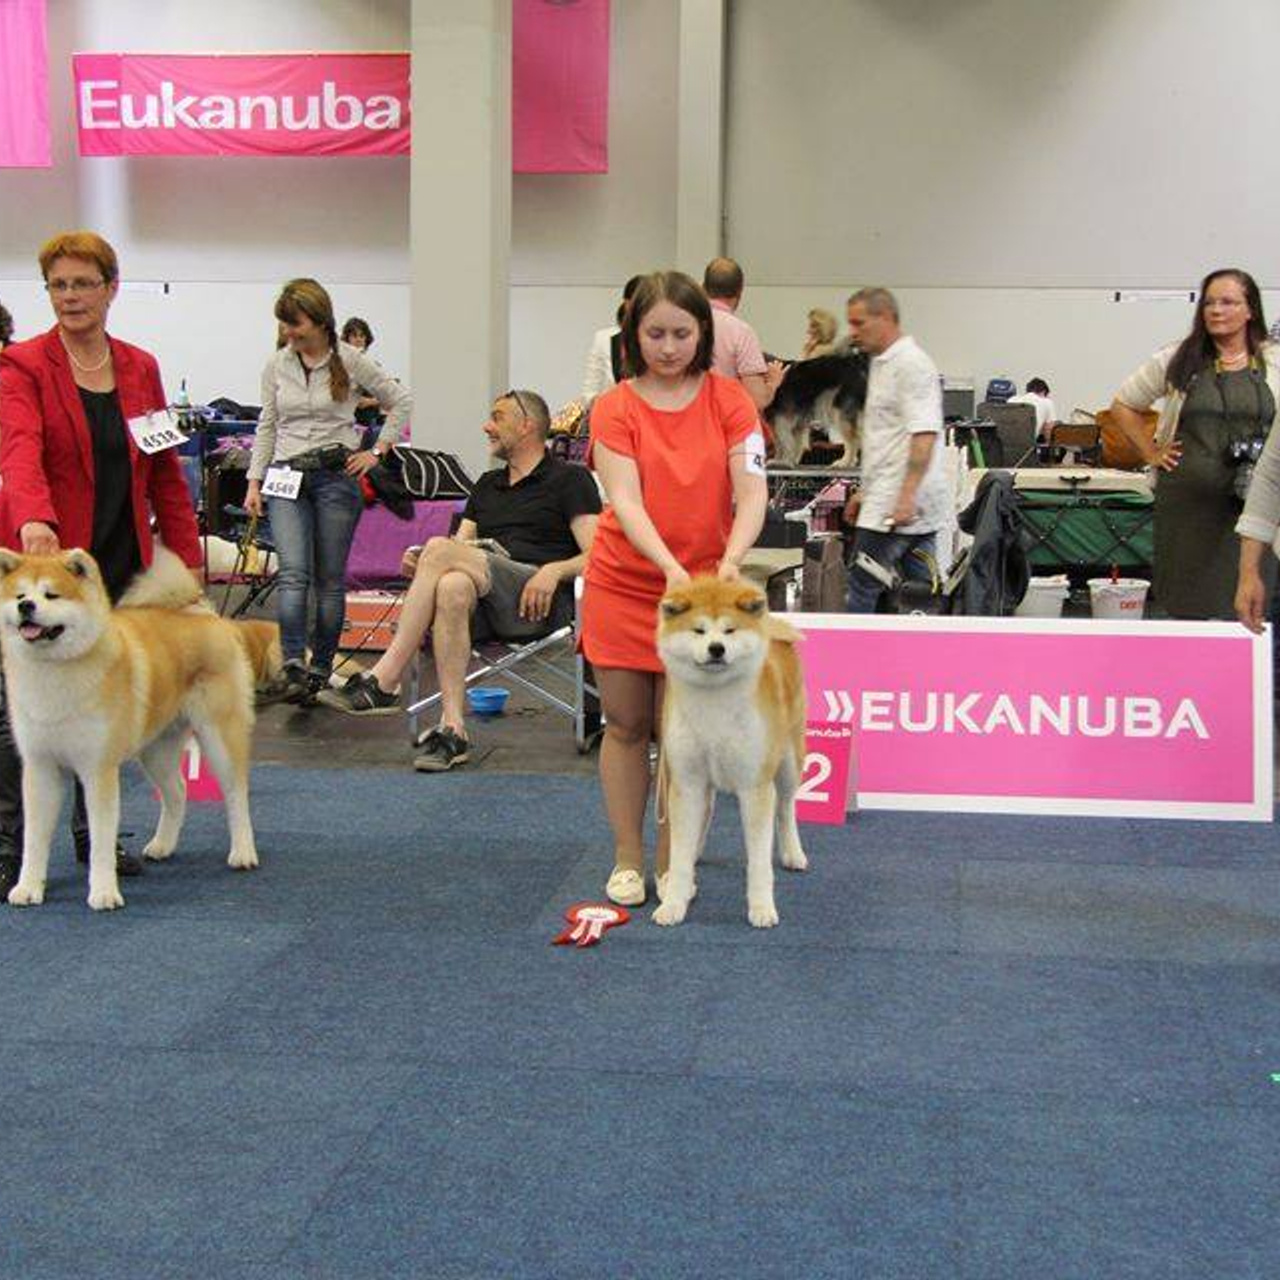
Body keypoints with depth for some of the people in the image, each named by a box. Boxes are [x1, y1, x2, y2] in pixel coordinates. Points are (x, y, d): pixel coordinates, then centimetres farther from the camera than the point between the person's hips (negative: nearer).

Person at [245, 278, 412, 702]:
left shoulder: (352, 361, -1)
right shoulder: (276, 366, 7)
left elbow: (400, 401, 8)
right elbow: (266, 427, 14)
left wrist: (378, 450, 2)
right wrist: (254, 481, 7)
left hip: (336, 476, -1)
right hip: (287, 476, 1)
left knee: (330, 579, 2)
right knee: (293, 573, -15)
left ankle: (320, 669, 12)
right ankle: (292, 666, -22)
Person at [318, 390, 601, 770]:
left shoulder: (569, 479, 11)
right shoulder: (487, 485, 31)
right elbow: (462, 544, 21)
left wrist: (555, 570, -19)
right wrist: (421, 562, -1)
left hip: (541, 601, -5)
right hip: (487, 607, 5)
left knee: (440, 549, -26)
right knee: (452, 586, -34)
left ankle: (381, 682, -27)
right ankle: (452, 729, -40)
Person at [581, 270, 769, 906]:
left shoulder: (730, 400, -2)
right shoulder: (614, 408, -4)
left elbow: (752, 492, -11)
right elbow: (625, 501, -15)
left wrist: (730, 561, -30)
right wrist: (670, 566, -33)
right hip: (624, 585, 0)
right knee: (626, 727, 7)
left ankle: (671, 864, 14)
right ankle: (627, 860, 20)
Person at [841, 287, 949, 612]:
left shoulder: (911, 364, -11)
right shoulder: (882, 364, 20)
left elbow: (924, 435, -21)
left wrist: (907, 496, -27)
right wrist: (865, 492, 27)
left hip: (899, 503, -10)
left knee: (863, 588, -8)